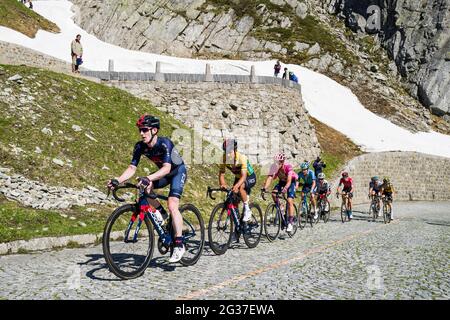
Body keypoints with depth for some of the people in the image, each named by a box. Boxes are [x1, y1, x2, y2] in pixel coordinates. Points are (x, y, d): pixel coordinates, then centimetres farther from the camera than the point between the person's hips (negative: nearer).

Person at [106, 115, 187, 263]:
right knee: (143, 187, -22)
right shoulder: (140, 146, -15)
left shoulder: (164, 143, -32)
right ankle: (160, 211, 1)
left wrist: (148, 178, -58)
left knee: (172, 206, -22)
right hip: (164, 173, 6)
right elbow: (132, 168, -16)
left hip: (178, 171, -6)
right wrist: (117, 180, -33)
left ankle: (179, 245, -15)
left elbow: (167, 168, -43)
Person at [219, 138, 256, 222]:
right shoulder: (224, 158, -21)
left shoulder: (241, 157, -34)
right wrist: (222, 184, -42)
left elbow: (244, 176, -39)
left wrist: (236, 186, -57)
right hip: (238, 178, 6)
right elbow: (221, 174, -21)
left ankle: (247, 210, -17)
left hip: (250, 177, -5)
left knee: (240, 187, -33)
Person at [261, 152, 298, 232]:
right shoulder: (274, 167, -24)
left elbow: (289, 180, -43)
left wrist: (285, 188, -62)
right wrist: (264, 188, -50)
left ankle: (291, 222, -11)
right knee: (273, 194, -22)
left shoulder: (288, 166, -34)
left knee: (289, 201, -18)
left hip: (292, 181, -4)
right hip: (282, 181, 4)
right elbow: (269, 178, -34)